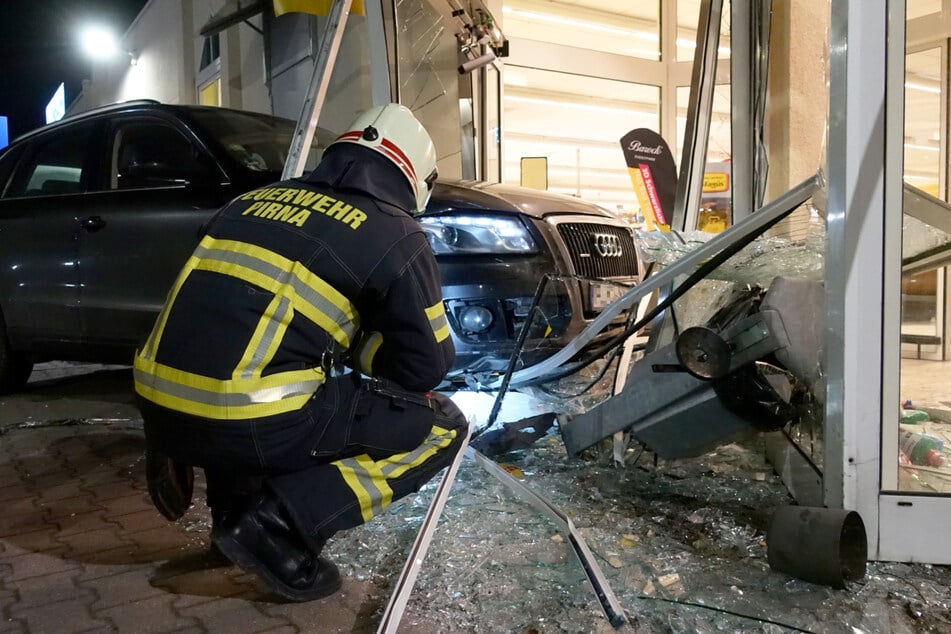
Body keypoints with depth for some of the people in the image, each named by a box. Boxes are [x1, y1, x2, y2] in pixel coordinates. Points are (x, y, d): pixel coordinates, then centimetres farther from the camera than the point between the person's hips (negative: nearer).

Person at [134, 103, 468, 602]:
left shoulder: (254, 200, 19)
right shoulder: (394, 232, 2)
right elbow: (428, 365, 7)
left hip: (160, 410, 7)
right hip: (247, 424, -7)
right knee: (442, 426, 7)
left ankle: (234, 503, 22)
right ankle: (282, 523, -4)